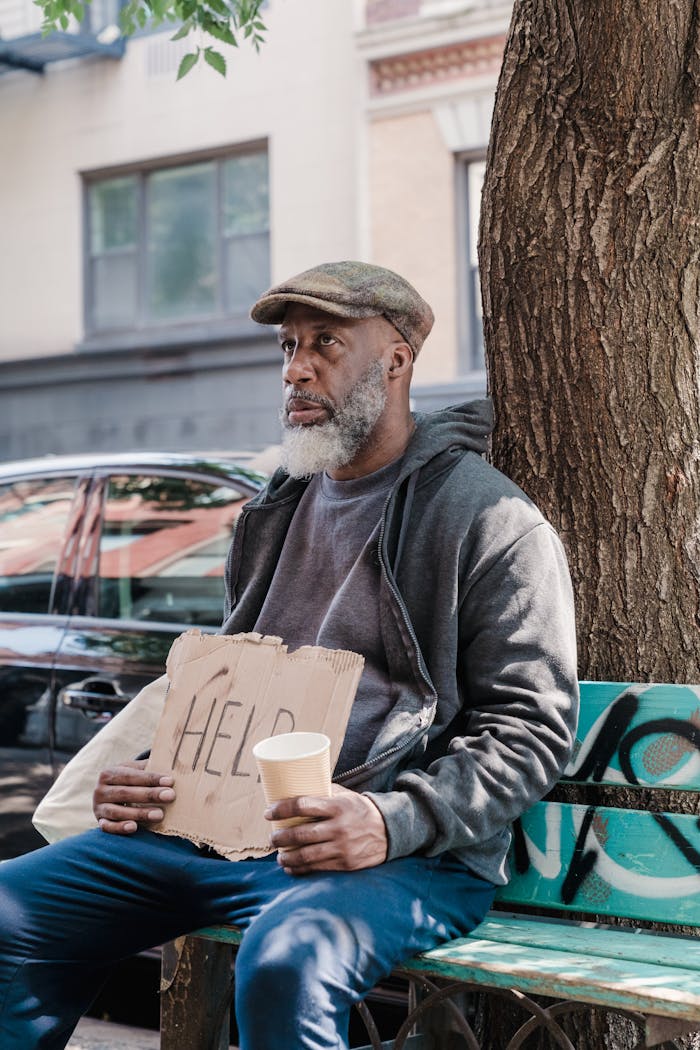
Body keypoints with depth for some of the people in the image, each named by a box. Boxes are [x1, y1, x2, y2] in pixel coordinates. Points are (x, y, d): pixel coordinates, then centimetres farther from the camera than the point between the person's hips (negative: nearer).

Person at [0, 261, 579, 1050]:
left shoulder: (492, 520, -2)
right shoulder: (273, 513, 22)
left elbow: (531, 726, -7)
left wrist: (393, 822, -22)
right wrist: (150, 778, 7)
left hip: (405, 851, -6)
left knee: (286, 964, -38)